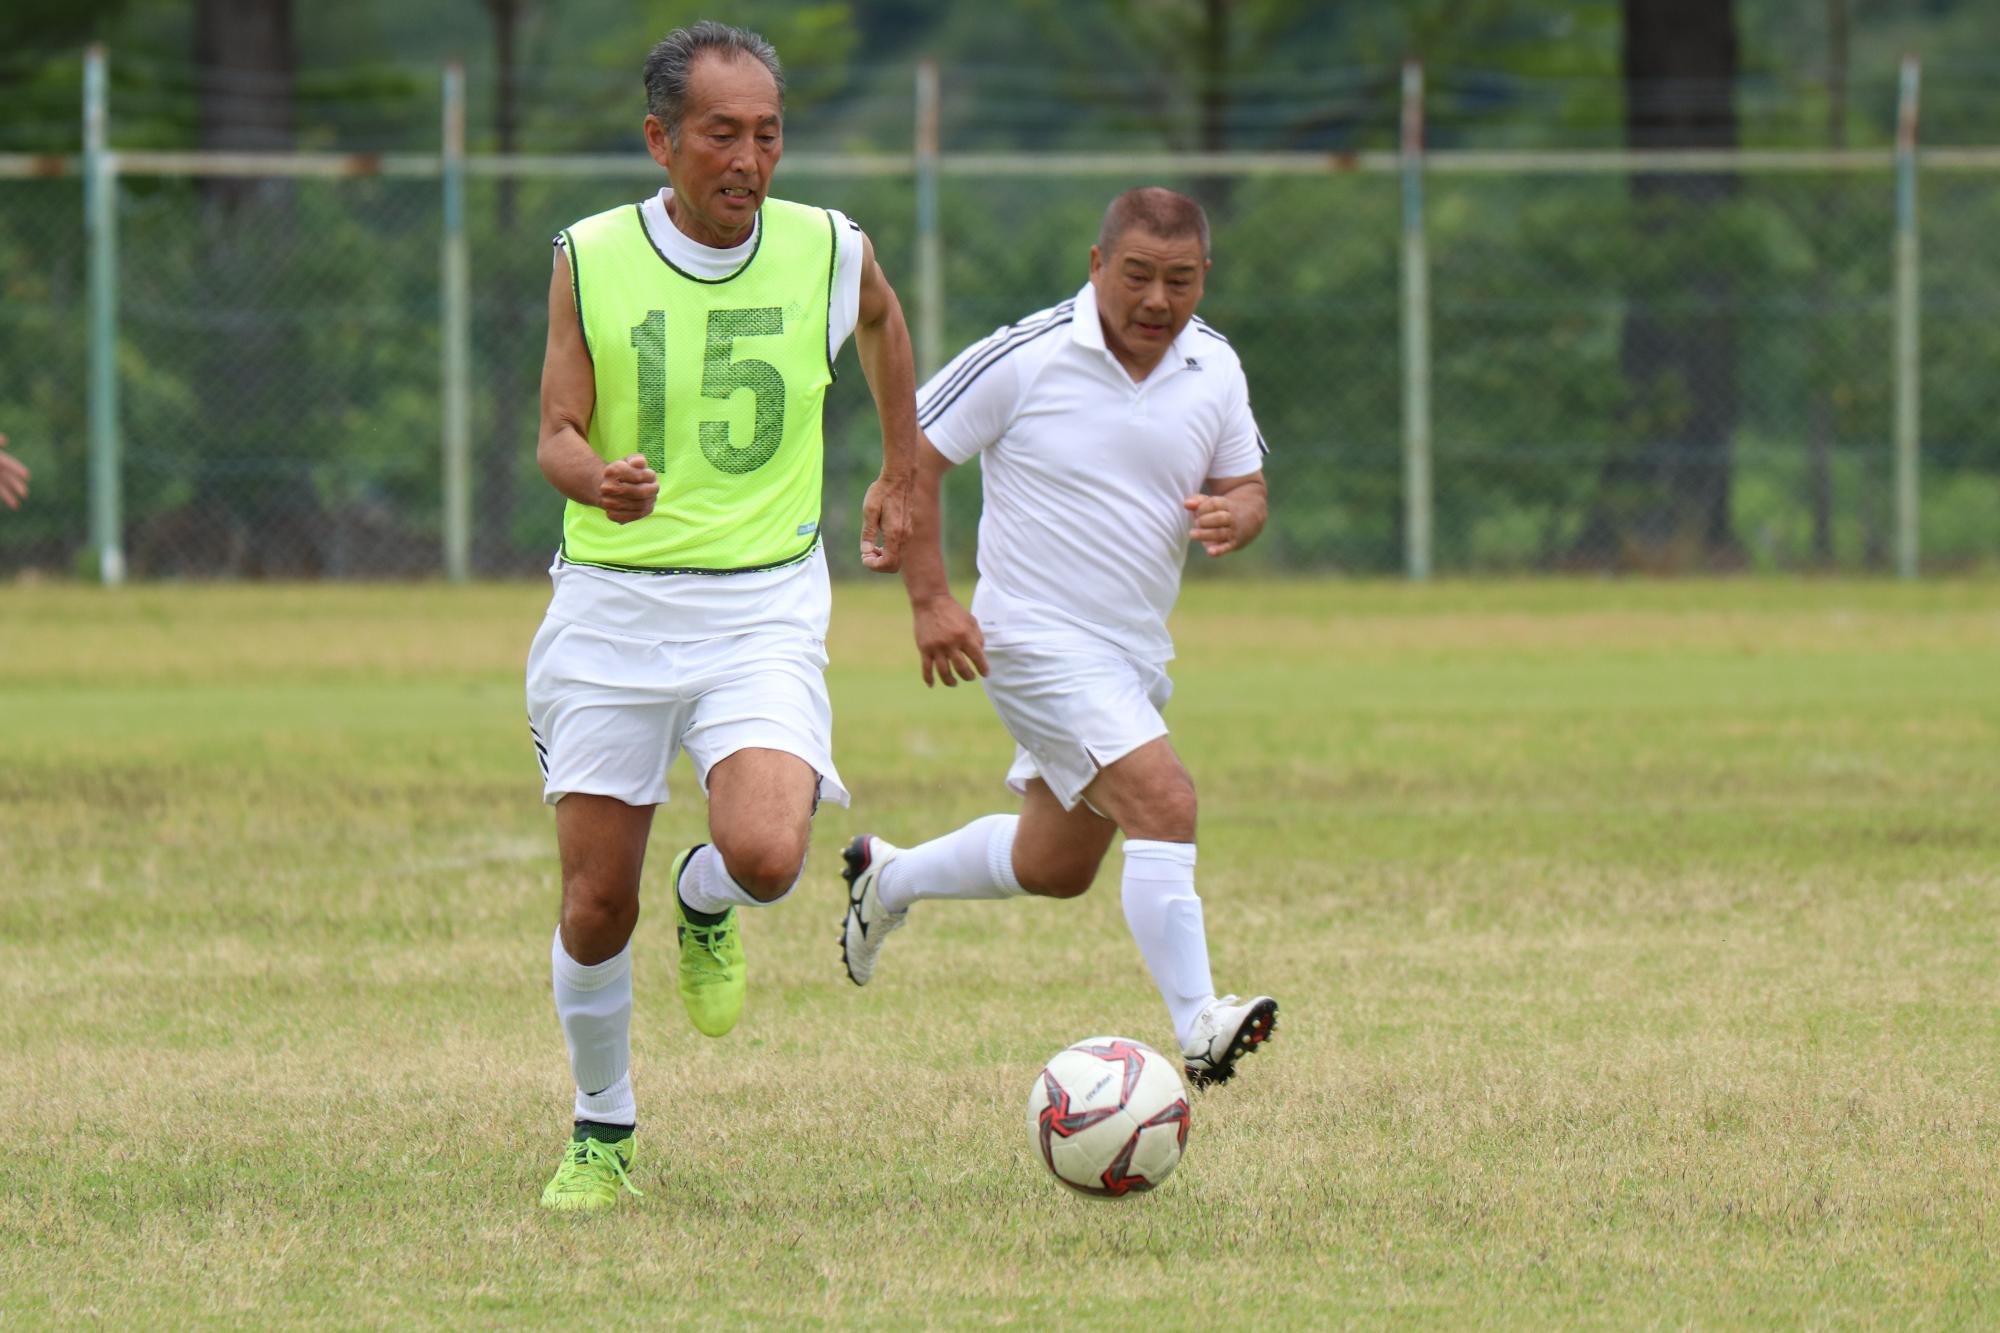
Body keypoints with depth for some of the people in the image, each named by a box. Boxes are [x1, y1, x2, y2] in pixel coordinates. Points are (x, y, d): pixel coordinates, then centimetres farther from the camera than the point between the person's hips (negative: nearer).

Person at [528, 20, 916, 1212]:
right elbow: (559, 435, -2)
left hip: (763, 609, 0)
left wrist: (902, 476, 26)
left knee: (767, 857, -24)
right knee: (595, 909, 2)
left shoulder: (830, 253, -2)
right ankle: (603, 1133, 27)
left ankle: (708, 904, 14)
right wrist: (595, 476, -26)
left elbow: (884, 320, 22)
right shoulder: (591, 260, -4)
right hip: (612, 608, 0)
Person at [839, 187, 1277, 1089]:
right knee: (1164, 804, -25)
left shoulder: (1215, 370, 2)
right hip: (1038, 642, -7)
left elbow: (1247, 487, 11)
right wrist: (930, 600, -13)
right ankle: (1196, 1029, -26)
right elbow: (915, 453, -7)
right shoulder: (1026, 358, -14)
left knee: (1055, 867, 19)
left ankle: (888, 879, 44)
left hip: (1136, 655, 7)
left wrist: (1233, 517, -14)